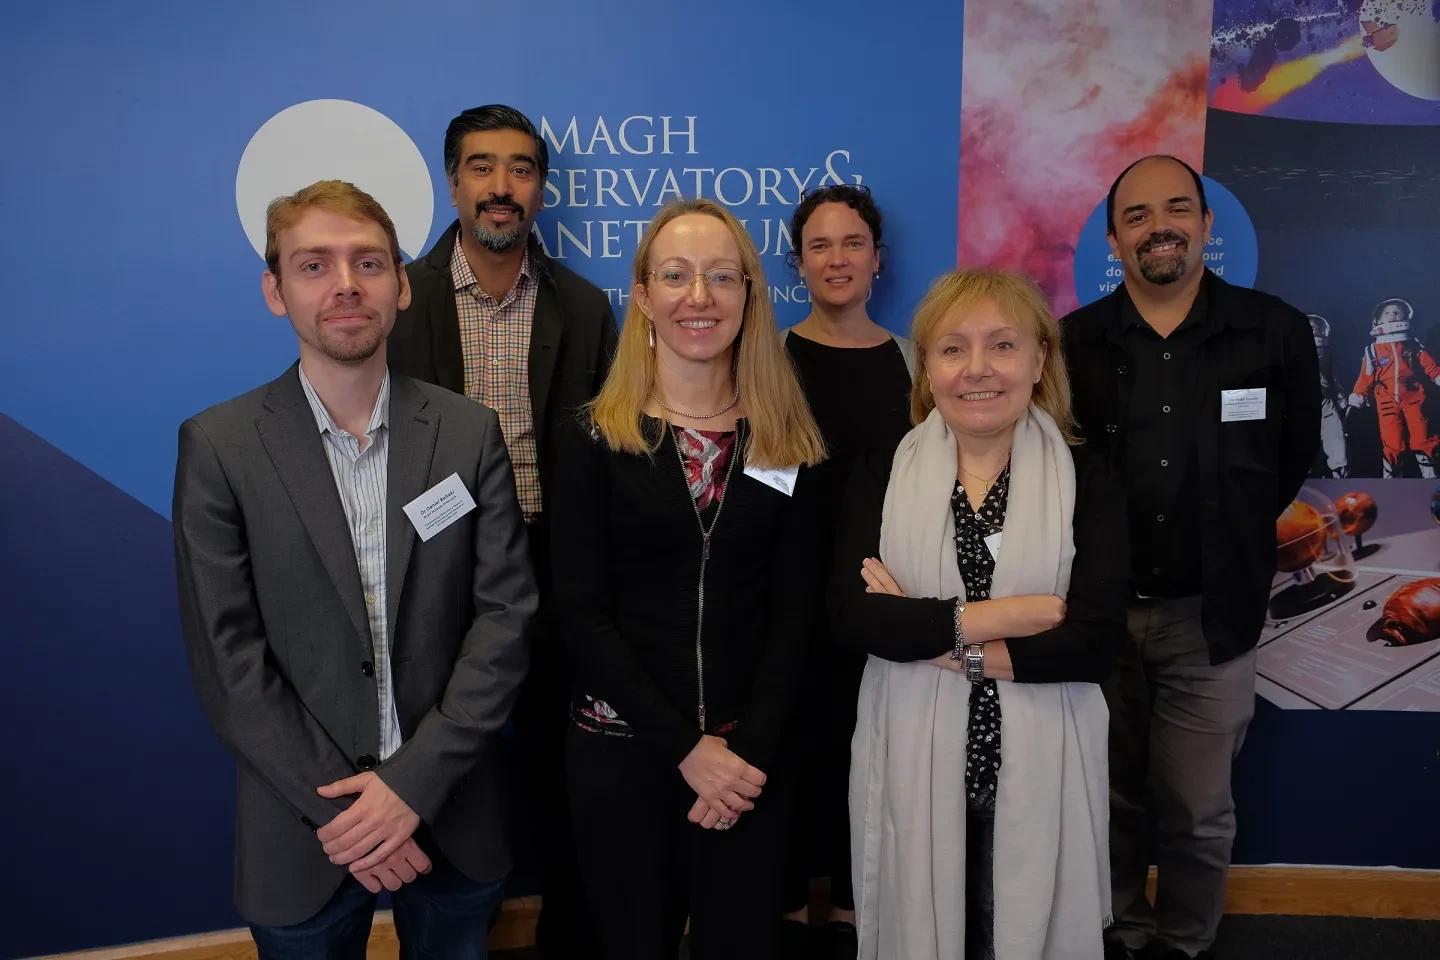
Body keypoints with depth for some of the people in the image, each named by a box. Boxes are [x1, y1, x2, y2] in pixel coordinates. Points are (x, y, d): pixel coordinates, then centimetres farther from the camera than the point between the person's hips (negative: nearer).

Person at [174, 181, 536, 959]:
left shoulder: (469, 433, -3)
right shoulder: (218, 447, -7)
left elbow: (507, 614, -6)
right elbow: (226, 659, -9)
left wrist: (413, 782, -14)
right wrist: (338, 806, -13)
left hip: (452, 811, 2)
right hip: (304, 831, -1)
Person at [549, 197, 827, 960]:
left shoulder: (787, 445, 2)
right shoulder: (594, 439, -4)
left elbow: (792, 612, 1)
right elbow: (581, 614, -8)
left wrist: (748, 747, -11)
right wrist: (686, 747, -14)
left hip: (751, 758, 1)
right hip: (621, 751, -1)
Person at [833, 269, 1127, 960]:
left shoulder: (1086, 478, -3)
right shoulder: (881, 474, -1)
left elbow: (1098, 638, -14)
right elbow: (852, 617, -14)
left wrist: (931, 634, -15)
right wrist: (1011, 614, -18)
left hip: (1040, 764, 0)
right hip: (911, 758, 1)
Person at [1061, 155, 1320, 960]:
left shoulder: (1277, 332, -2)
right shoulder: (1074, 342, -1)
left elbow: (1295, 456, 9)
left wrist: (1231, 536, 7)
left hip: (1211, 612, 0)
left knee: (1198, 811, 11)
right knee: (1111, 799, 14)